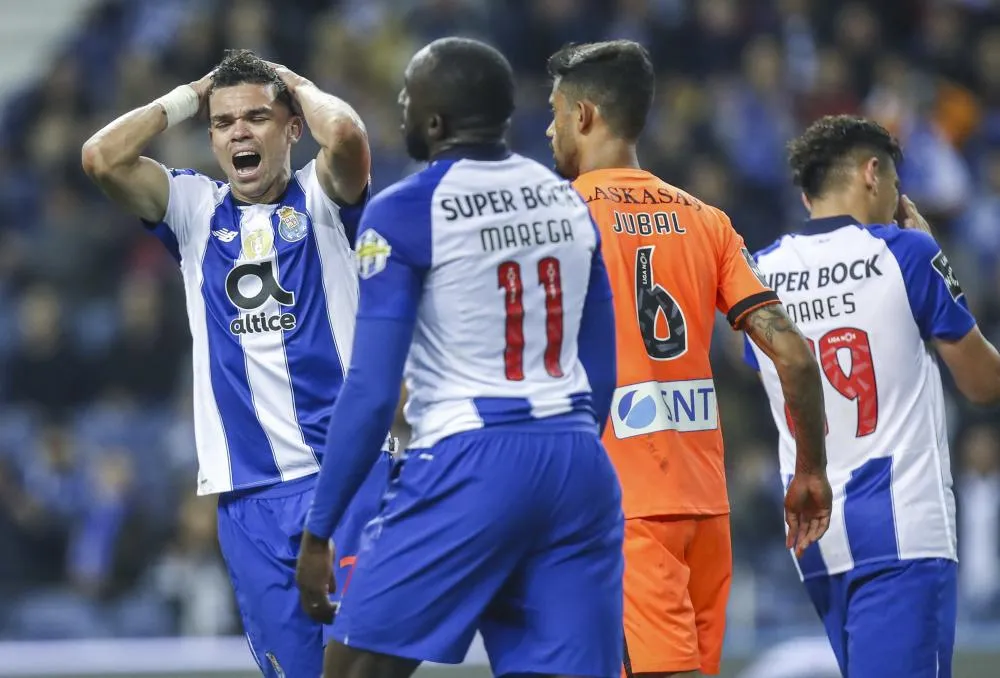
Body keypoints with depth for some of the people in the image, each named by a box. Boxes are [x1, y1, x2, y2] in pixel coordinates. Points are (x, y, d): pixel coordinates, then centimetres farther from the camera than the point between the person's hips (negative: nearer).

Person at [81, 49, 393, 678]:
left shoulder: (320, 198, 2)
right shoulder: (195, 208, 11)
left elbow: (347, 135, -20)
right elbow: (103, 158, -4)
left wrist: (298, 85, -1)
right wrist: (189, 98, 5)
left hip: (349, 471, -3)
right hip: (250, 492, 3)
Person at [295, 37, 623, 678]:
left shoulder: (404, 213, -6)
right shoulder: (568, 202, 13)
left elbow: (372, 392, -10)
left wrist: (318, 533, -5)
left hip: (470, 465, -6)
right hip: (579, 466, 6)